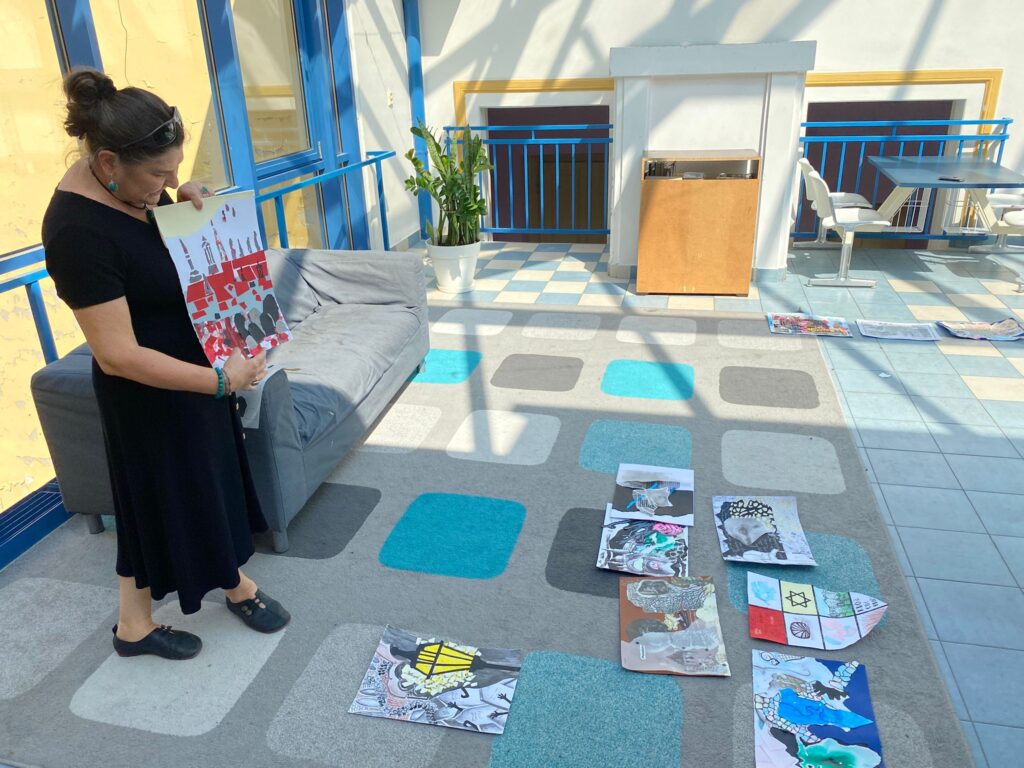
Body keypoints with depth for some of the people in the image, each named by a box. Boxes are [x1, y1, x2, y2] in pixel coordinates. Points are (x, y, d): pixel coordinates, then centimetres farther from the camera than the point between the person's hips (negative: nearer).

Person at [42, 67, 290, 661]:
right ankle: (134, 625, 36)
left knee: (216, 476, 22)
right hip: (151, 391, -8)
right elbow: (119, 355, -30)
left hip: (198, 366, 9)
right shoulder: (79, 233, -31)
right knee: (159, 497, 11)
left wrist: (186, 204, -6)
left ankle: (235, 579, 45)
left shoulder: (131, 183, -5)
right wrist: (221, 379, -27)